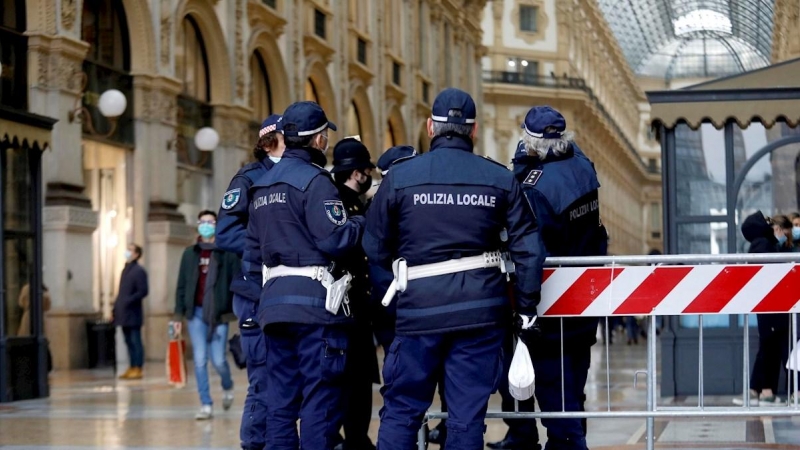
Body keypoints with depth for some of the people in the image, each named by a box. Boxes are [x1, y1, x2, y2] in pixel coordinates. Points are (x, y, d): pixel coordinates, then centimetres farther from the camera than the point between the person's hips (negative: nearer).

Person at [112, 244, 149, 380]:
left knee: (135, 342, -5)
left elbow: (143, 291, -14)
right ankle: (132, 368, 14)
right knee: (129, 342, 10)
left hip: (133, 313, -8)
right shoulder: (125, 270, 18)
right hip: (123, 313, 8)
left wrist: (128, 301, -21)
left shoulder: (139, 271, -7)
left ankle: (138, 369, -3)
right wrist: (116, 306, 11)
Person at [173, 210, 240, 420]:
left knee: (218, 360, -3)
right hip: (196, 313, 3)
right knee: (199, 360, -1)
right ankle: (206, 405, 5)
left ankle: (227, 387, 29)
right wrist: (178, 314, 6)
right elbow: (182, 285, 11)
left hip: (218, 314, -2)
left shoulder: (228, 253, 2)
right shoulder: (189, 254, 10)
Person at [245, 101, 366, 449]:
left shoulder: (262, 185, 16)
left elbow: (254, 246, 18)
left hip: (274, 300, 8)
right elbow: (334, 240, -17)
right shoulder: (314, 180, -10)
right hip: (314, 300, -8)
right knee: (321, 397, -5)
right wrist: (360, 222, 0)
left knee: (281, 396, 10)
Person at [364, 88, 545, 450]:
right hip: (482, 311, 1)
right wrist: (526, 309, 10)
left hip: (420, 310, -1)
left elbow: (374, 247, 3)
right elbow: (528, 248, 2)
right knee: (468, 414, 6)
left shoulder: (399, 177, -1)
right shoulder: (500, 179, 3)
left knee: (401, 411, 8)